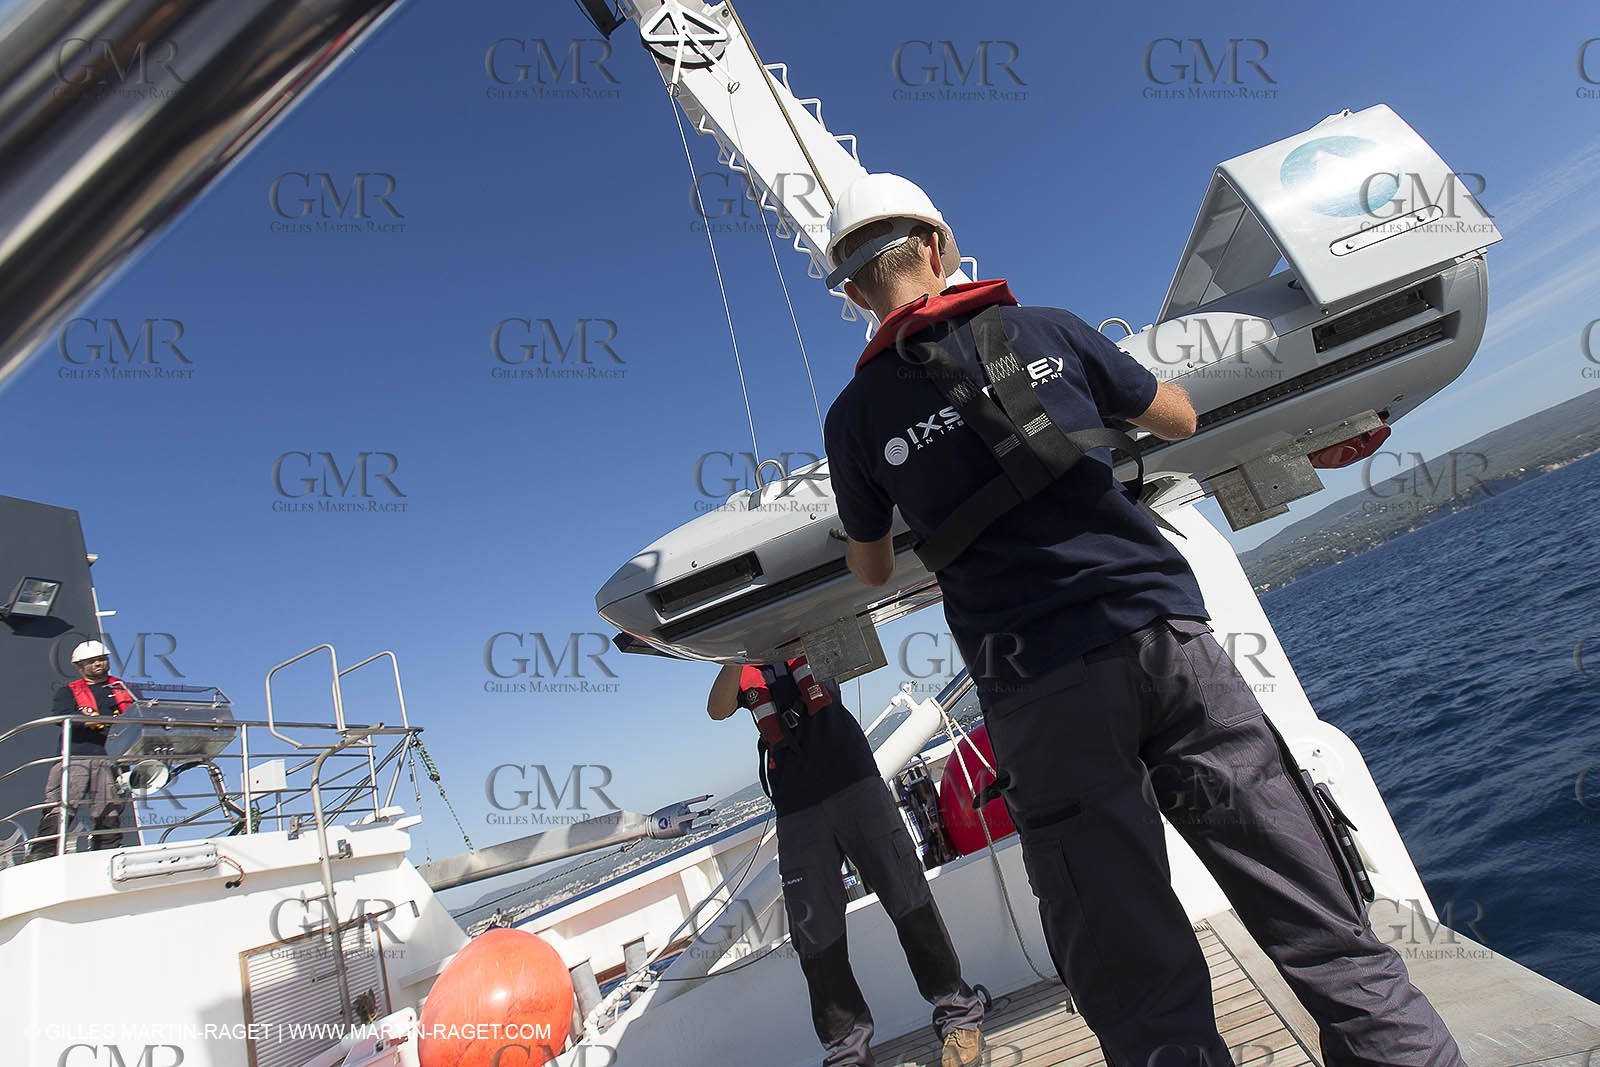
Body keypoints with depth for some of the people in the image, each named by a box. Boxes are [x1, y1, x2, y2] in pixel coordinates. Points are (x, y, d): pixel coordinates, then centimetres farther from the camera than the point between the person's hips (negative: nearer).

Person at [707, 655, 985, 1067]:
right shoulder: (740, 671, 13)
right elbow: (718, 709, -4)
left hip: (854, 784, -2)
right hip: (797, 811, 2)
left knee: (908, 900, 0)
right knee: (814, 932, 2)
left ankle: (957, 1014, 16)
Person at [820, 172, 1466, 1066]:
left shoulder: (856, 416, 7)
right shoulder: (1047, 331, 10)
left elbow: (871, 571, 21)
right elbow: (1181, 419, 24)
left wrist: (867, 532, 44)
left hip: (1039, 687, -1)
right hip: (1165, 633, 2)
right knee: (1328, 934, 12)